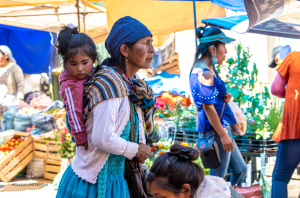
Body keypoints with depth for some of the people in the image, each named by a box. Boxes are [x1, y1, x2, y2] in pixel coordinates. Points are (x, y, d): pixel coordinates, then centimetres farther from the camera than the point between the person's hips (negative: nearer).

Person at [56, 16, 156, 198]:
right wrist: (136, 150, -12)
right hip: (95, 182, -8)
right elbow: (103, 139, -26)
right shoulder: (110, 83, -21)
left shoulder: (132, 84, 6)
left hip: (116, 177, 8)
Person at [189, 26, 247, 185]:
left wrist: (224, 97, 4)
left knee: (240, 169, 18)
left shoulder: (208, 69, 12)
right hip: (215, 130, -10)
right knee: (217, 178, -1)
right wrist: (222, 134, -19)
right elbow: (208, 107, -21)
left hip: (222, 127, 10)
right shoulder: (204, 73, -19)